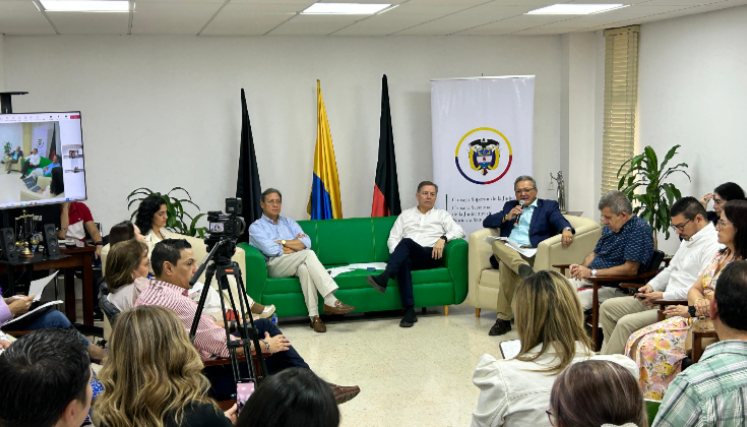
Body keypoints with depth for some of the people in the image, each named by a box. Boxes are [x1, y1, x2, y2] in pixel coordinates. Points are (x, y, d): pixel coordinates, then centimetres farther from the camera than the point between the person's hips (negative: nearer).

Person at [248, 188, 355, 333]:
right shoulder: (256, 227, 11)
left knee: (304, 268, -36)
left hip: (295, 266, 4)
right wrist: (296, 245, -1)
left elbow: (307, 243, 7)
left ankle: (314, 316, -44)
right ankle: (331, 301, -37)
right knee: (308, 254, -30)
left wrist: (283, 242, -2)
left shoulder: (289, 222, 25)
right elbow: (271, 250, -8)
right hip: (274, 266, -3)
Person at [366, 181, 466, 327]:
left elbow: (459, 231, 6)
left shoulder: (442, 215, 22)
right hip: (409, 257, 2)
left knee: (406, 242, -33)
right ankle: (409, 310, -48)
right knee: (403, 261, -39)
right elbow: (392, 238, 16)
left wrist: (443, 239, -14)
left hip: (430, 256, -1)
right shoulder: (406, 215, 26)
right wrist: (397, 254, -5)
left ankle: (384, 278, -52)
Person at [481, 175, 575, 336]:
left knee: (506, 264, -36)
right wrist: (507, 217, 3)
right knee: (497, 243, -35)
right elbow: (487, 222, 22)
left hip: (531, 253, -3)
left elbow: (559, 220, -4)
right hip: (506, 251, 3)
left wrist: (566, 229, -30)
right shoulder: (510, 206, 30)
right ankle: (523, 268, -55)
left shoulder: (548, 206, 18)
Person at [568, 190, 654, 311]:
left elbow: (631, 270, -21)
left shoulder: (639, 230, -14)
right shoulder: (610, 227, 13)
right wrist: (582, 267, -1)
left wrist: (592, 272, -20)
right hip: (590, 280, 8)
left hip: (615, 287, -8)